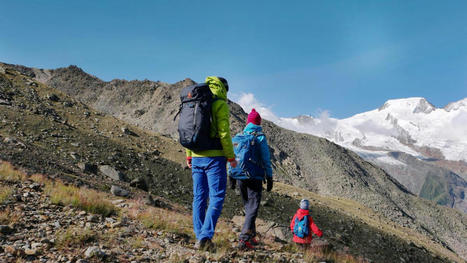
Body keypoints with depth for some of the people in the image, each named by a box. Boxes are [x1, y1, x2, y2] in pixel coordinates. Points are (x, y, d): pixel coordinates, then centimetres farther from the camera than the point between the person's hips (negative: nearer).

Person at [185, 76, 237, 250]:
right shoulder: (220, 104, -6)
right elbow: (224, 133, -13)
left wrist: (189, 156, 19)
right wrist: (231, 157, -6)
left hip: (196, 157, 6)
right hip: (214, 157, -6)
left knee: (199, 197, 11)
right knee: (216, 197, -1)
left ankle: (199, 237, 13)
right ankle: (205, 236, -10)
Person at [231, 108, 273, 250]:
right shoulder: (260, 137, -5)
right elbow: (266, 160, -6)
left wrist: (232, 177, 13)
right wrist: (269, 178, 0)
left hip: (240, 177, 5)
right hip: (255, 177, -5)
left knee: (248, 206, 18)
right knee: (253, 207, -6)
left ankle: (251, 236, 25)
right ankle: (244, 238, -19)